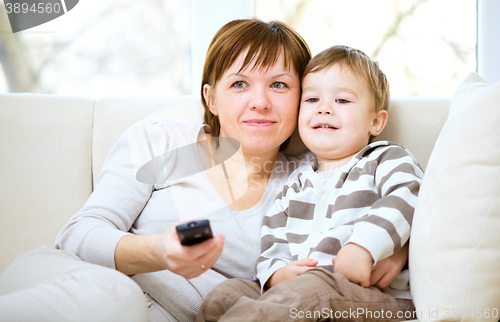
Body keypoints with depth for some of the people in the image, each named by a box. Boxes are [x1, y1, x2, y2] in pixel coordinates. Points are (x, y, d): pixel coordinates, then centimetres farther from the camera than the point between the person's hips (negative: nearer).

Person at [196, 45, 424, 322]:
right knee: (222, 296, -17)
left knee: (313, 286, -38)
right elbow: (272, 244, 21)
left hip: (376, 297, -5)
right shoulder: (296, 183, 27)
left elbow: (407, 198, -13)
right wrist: (277, 273, -5)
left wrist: (363, 245, -29)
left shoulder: (388, 159, 9)